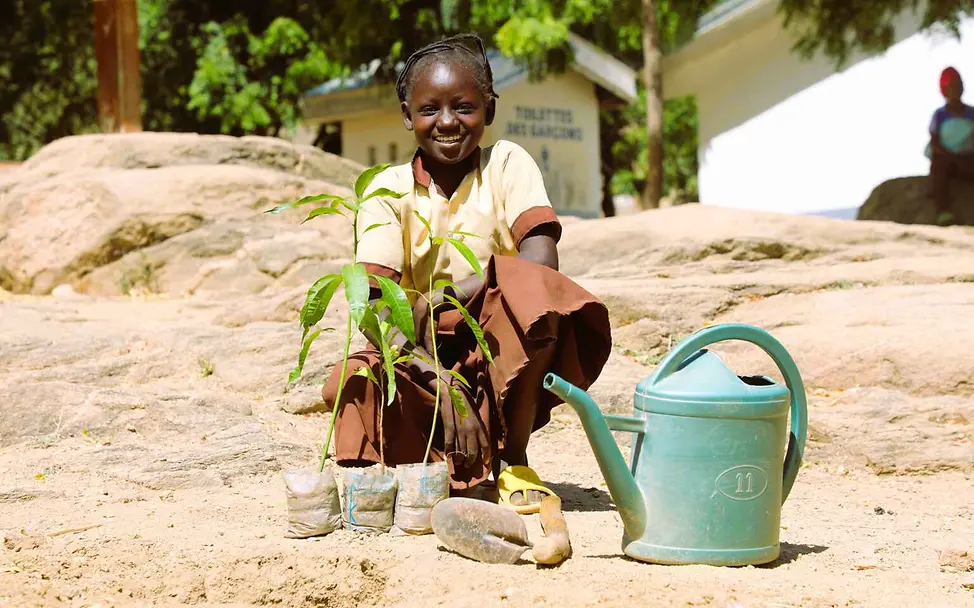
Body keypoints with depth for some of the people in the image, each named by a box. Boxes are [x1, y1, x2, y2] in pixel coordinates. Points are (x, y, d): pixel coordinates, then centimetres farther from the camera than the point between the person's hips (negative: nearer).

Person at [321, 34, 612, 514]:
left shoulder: (507, 164, -2)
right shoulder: (388, 190, -1)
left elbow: (540, 261, -18)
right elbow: (375, 307, -12)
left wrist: (442, 300, -25)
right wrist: (440, 385, -26)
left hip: (508, 359, 0)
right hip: (422, 361, 1)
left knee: (528, 288, -33)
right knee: (354, 388, -32)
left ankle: (514, 462, -15)